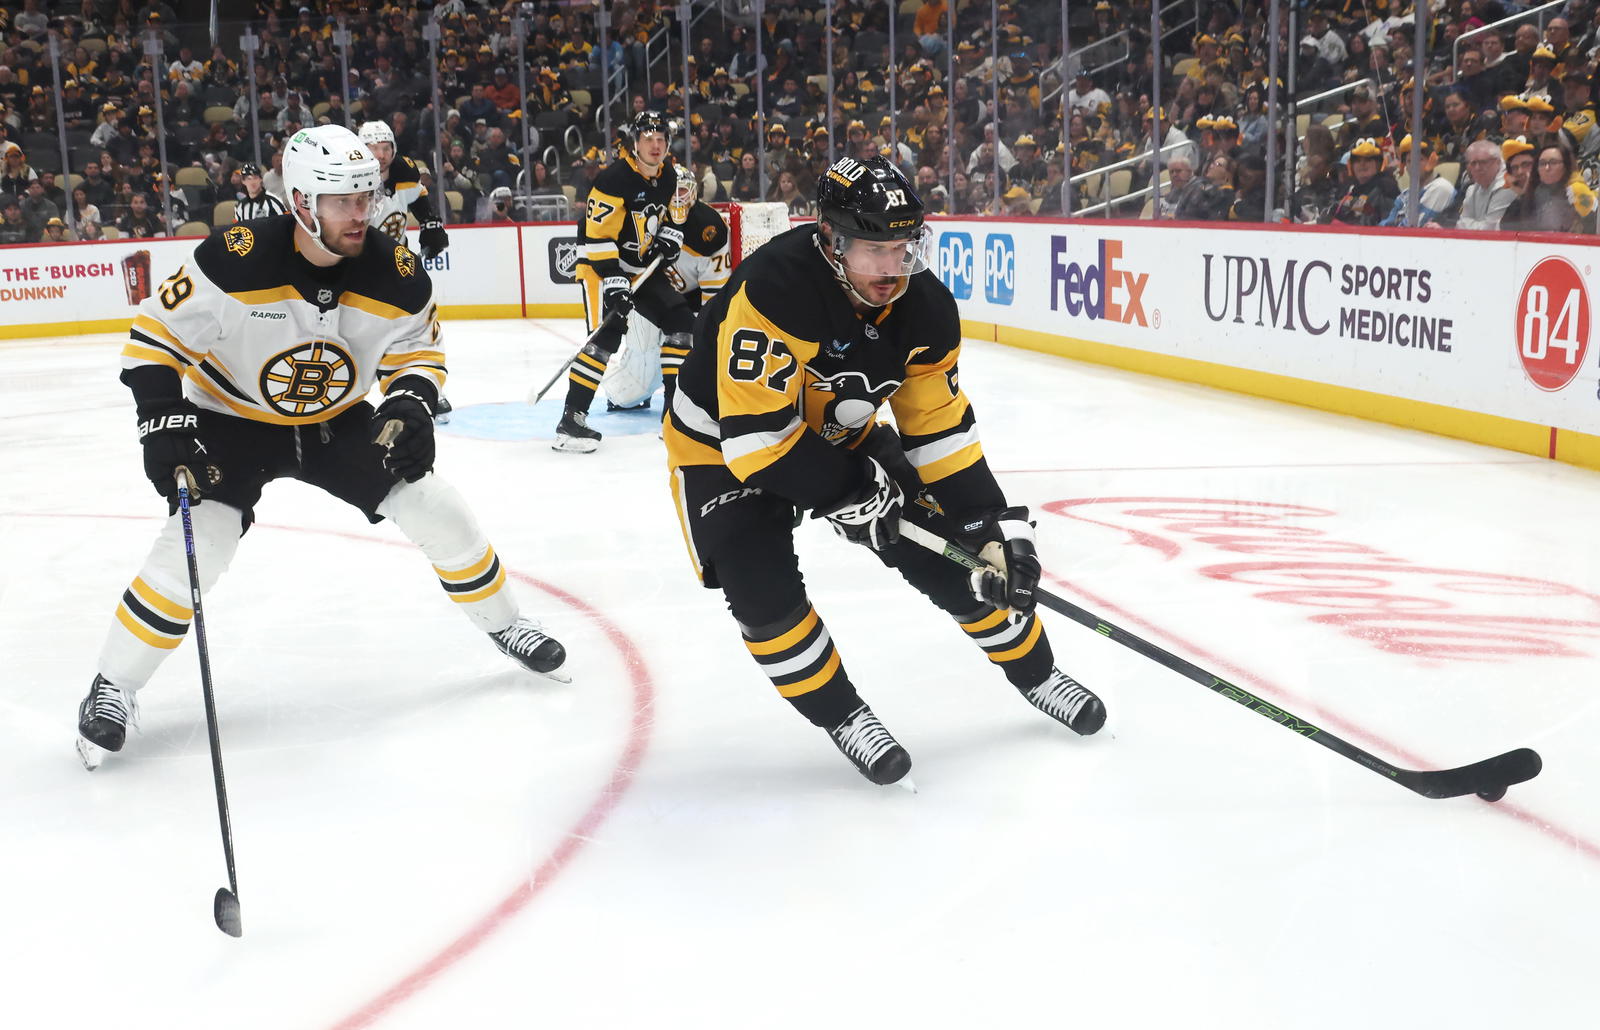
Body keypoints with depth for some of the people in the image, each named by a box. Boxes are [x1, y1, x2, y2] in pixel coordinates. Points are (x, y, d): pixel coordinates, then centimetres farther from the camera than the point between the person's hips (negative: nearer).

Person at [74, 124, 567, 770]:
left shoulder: (395, 275, -18)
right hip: (232, 423, -3)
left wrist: (410, 404, -21)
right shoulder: (235, 261, -29)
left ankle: (504, 624, 20)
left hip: (338, 422, 3)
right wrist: (164, 426, -29)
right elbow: (155, 337, -19)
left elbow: (417, 352, -1)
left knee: (436, 511, -5)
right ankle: (112, 690, 0)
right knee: (197, 544, -20)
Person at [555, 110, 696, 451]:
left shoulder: (668, 174, 2)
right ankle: (570, 421, -21)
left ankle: (676, 400, 15)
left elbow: (674, 213, 20)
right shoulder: (614, 178, -22)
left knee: (680, 320, 4)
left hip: (640, 266, 8)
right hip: (600, 266, -8)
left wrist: (670, 237, -1)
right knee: (607, 336, -22)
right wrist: (613, 283, -28)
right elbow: (598, 236, -24)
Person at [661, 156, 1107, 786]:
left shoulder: (925, 307, -17)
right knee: (764, 591, -23)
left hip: (840, 436, 5)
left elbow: (941, 428, -8)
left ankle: (1033, 670, 23)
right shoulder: (773, 291, -37)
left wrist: (997, 527, -14)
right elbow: (754, 433, -35)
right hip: (727, 445, -5)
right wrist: (847, 494, -28)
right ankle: (841, 716, 2)